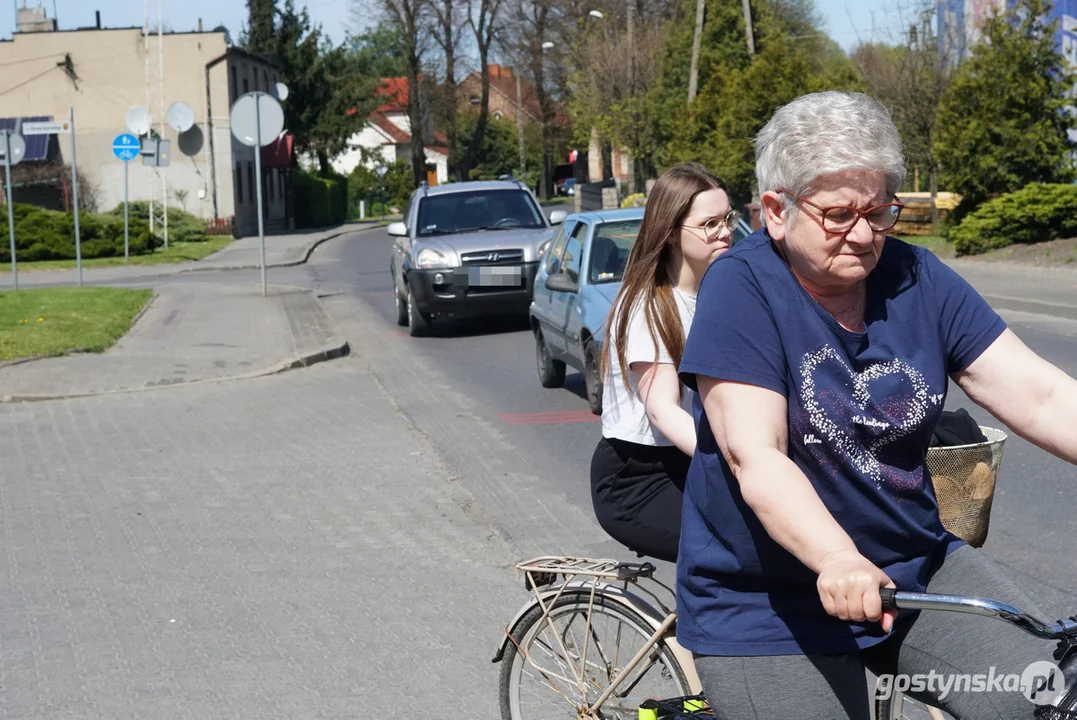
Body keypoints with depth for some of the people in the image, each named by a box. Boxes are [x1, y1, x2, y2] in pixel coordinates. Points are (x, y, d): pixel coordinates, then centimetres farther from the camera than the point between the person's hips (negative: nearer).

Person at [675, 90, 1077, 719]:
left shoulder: (916, 280, 1)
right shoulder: (743, 288, -13)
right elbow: (755, 457, -24)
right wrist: (837, 561, -41)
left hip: (915, 567, 4)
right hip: (770, 603, -4)